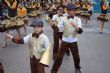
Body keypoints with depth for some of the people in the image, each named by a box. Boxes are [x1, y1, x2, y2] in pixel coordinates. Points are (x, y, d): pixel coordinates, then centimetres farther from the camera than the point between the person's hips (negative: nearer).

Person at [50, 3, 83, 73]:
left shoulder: (77, 19, -5)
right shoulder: (64, 19, -2)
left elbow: (80, 31, -17)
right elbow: (58, 28, -7)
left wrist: (75, 26, -36)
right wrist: (52, 25, -26)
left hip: (73, 41, 0)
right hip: (65, 41, 0)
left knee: (76, 56, 16)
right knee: (59, 56, 2)